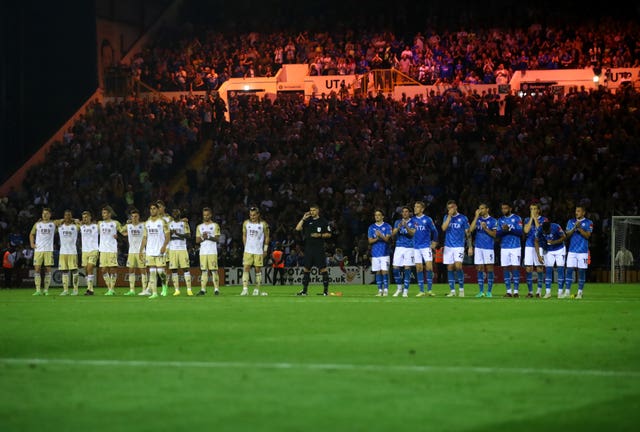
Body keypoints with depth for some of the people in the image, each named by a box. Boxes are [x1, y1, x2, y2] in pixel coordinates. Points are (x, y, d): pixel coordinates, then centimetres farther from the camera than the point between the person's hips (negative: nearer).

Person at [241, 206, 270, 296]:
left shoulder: (263, 224, -3)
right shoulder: (246, 223, 4)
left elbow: (267, 237, 4)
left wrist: (265, 250, 1)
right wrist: (245, 247, 11)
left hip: (259, 251, -2)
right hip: (248, 250, 2)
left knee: (258, 269, 2)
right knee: (246, 268, -8)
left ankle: (257, 289, 11)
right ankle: (245, 289, -12)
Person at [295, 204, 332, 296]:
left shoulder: (323, 221, 1)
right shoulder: (308, 220, 11)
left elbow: (329, 234, 3)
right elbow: (297, 228, 2)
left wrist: (320, 235, -12)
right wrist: (303, 219, -4)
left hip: (319, 248, -4)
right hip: (308, 247, 4)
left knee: (323, 268, -7)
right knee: (306, 268, 6)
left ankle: (325, 289, -3)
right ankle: (304, 290, 12)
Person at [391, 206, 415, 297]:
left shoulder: (412, 222, 3)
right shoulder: (397, 222, 12)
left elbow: (413, 234, -11)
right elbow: (393, 234, 4)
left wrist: (406, 227, -27)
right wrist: (398, 228, -16)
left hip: (409, 248, -3)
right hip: (399, 247, 3)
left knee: (407, 269, -6)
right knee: (395, 268, -3)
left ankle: (405, 291, -1)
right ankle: (399, 288, 16)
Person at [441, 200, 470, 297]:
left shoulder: (463, 218, 2)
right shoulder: (446, 217, 9)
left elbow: (467, 233, 4)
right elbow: (444, 228, -8)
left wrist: (470, 246, -2)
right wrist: (449, 216, -11)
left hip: (459, 246, -3)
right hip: (448, 246, 3)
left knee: (458, 266, -17)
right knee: (450, 268, 1)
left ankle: (461, 289, -5)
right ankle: (452, 291, 6)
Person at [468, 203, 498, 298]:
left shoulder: (493, 221, 2)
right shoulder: (478, 219, 10)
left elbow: (494, 234, -3)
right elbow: (471, 229, -5)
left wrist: (485, 228, -17)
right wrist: (476, 216, -7)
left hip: (489, 247, -3)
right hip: (478, 247, 3)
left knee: (489, 269, -3)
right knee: (479, 269, 2)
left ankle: (489, 292, 2)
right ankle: (481, 291, 6)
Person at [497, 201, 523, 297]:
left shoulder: (517, 218, 0)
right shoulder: (500, 220, 12)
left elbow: (520, 232, -8)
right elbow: (498, 234, 6)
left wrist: (509, 229, -19)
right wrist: (503, 230, -14)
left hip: (515, 247, -4)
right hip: (504, 247, 4)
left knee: (515, 268, -7)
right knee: (506, 268, 2)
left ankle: (516, 291, -5)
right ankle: (508, 291, 6)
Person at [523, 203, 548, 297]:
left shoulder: (543, 219, 3)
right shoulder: (527, 220, 12)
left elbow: (540, 229, -12)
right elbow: (526, 230, -5)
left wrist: (535, 218, -7)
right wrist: (531, 218, -3)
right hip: (529, 246, 3)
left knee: (539, 268, -5)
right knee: (528, 269, -2)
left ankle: (539, 290, 0)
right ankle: (530, 291, 3)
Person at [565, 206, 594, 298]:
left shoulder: (588, 223, 1)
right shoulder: (571, 221, 11)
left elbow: (587, 235, -9)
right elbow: (567, 235, 2)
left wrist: (579, 228, -19)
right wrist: (574, 228, -13)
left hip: (583, 251, -2)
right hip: (572, 250, 2)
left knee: (581, 271, -1)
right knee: (569, 270, -3)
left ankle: (580, 292, 3)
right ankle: (567, 291, -1)